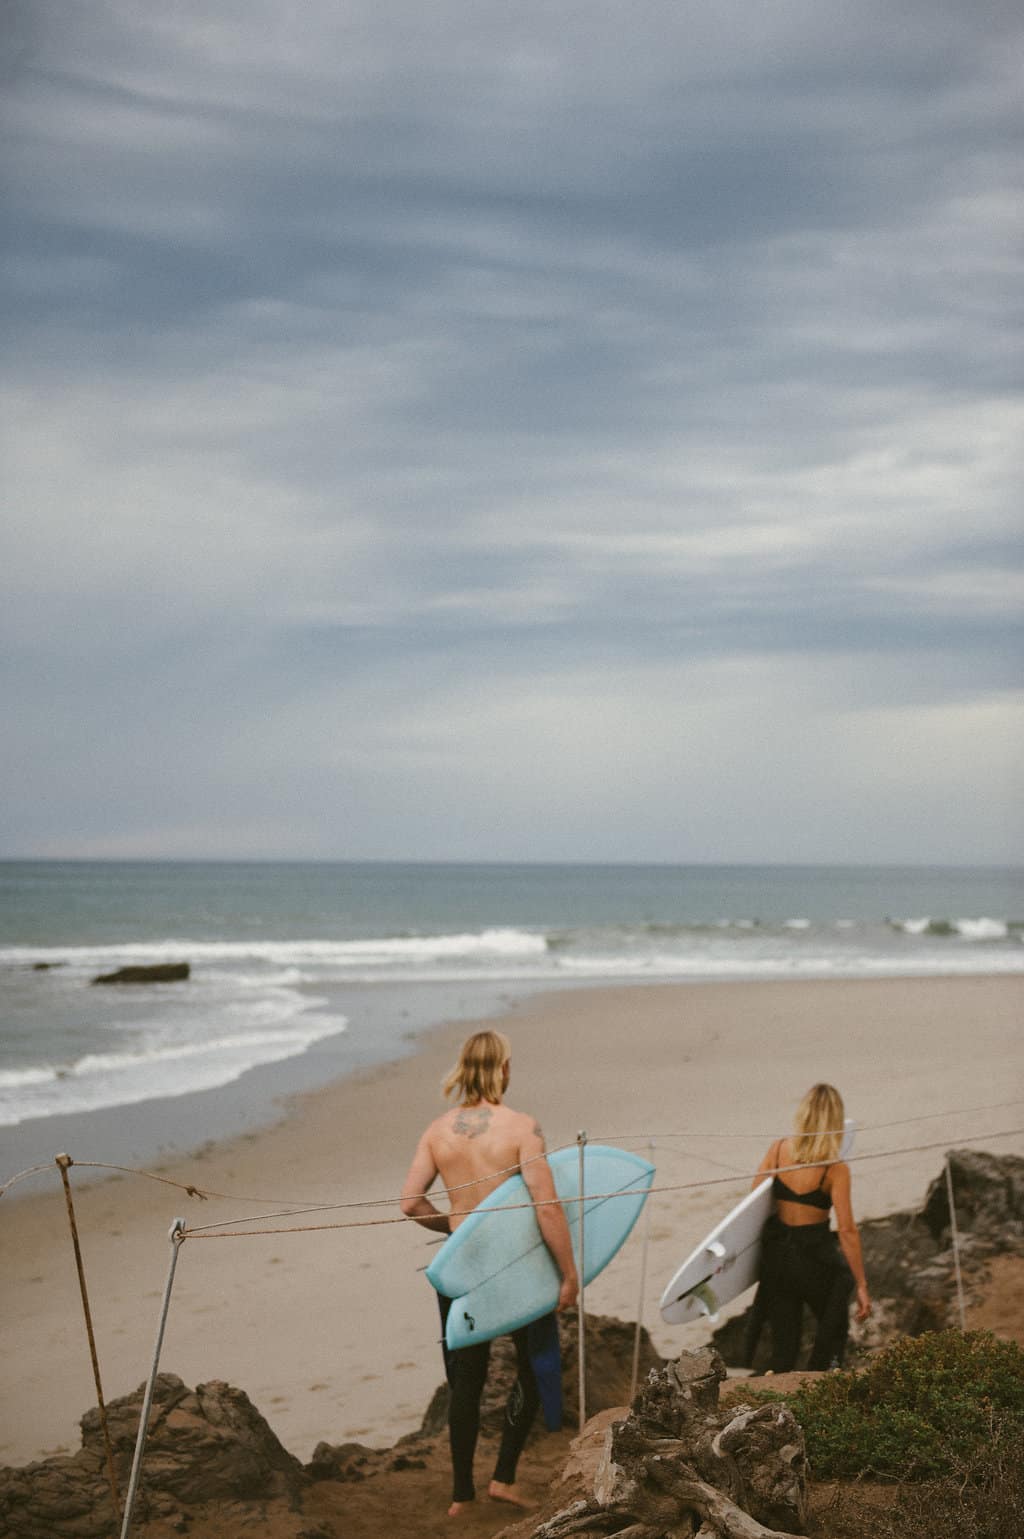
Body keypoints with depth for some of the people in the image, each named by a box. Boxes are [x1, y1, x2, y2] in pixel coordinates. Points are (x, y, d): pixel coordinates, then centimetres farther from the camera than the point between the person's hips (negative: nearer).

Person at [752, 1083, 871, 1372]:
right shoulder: (835, 1168, -14)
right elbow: (846, 1230, -16)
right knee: (833, 1328, 19)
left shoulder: (778, 1149, -4)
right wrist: (861, 1286, -11)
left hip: (776, 1252, 4)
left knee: (784, 1338, 15)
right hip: (815, 1256, -4)